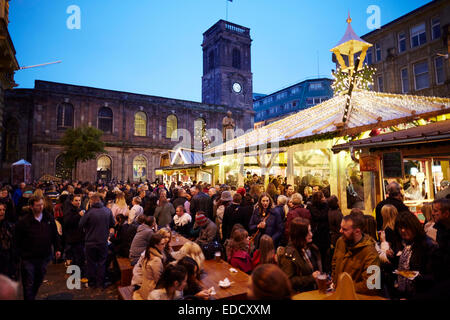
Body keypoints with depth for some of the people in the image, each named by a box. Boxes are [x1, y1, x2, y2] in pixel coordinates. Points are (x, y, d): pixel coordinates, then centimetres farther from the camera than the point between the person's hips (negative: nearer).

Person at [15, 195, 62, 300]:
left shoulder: (49, 218, -1)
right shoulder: (23, 222, -12)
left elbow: (55, 235, 8)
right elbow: (18, 241, -5)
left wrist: (57, 249, 7)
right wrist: (22, 254, -4)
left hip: (44, 257, 4)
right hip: (29, 259, -4)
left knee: (38, 281, 21)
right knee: (28, 284, 5)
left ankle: (33, 296, 42)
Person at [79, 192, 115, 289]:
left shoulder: (89, 212, -18)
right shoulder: (107, 210, -8)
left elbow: (81, 225, -8)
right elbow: (112, 224, 4)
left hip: (90, 242, -2)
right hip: (103, 241, 2)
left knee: (91, 263, 15)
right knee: (102, 262, 15)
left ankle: (92, 282, 25)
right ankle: (101, 282, 22)